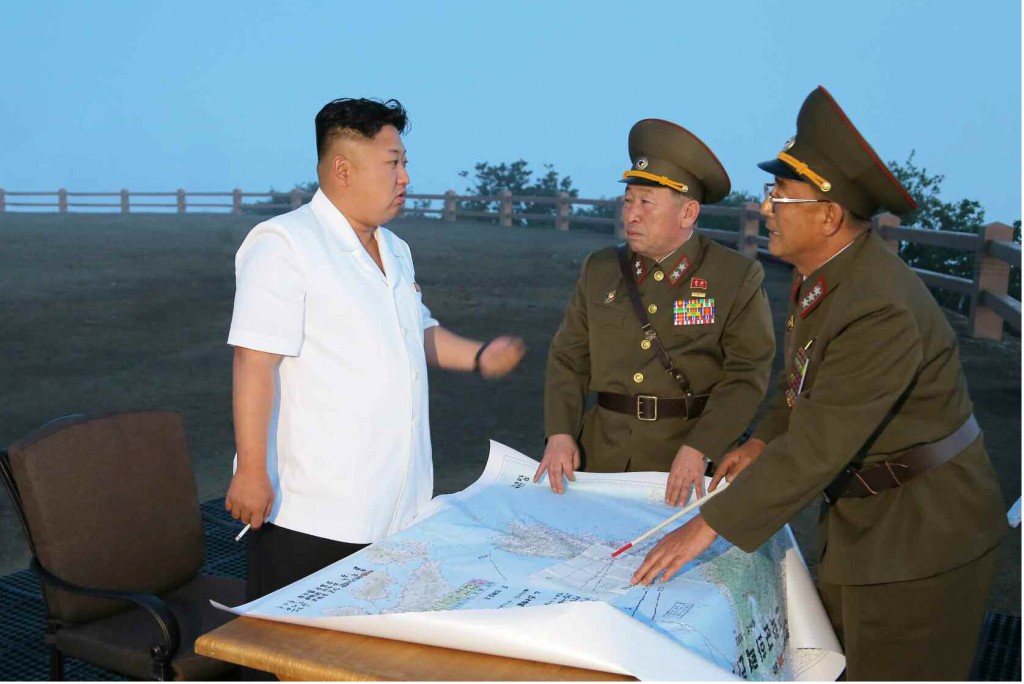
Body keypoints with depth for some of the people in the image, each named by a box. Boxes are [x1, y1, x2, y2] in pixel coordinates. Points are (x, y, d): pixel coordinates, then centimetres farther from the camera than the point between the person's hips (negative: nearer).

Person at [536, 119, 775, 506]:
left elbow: (746, 376, -9)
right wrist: (560, 433, -8)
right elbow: (569, 359, 6)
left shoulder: (738, 278, -4)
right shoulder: (599, 270, 6)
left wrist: (699, 449, -20)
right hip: (604, 457, 3)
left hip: (689, 464, -3)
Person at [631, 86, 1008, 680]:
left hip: (922, 531, -9)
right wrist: (763, 442, 6)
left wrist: (708, 527, -27)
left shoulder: (881, 310, -30)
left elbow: (817, 447, -30)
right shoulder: (826, 272, -1)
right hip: (861, 516, 9)